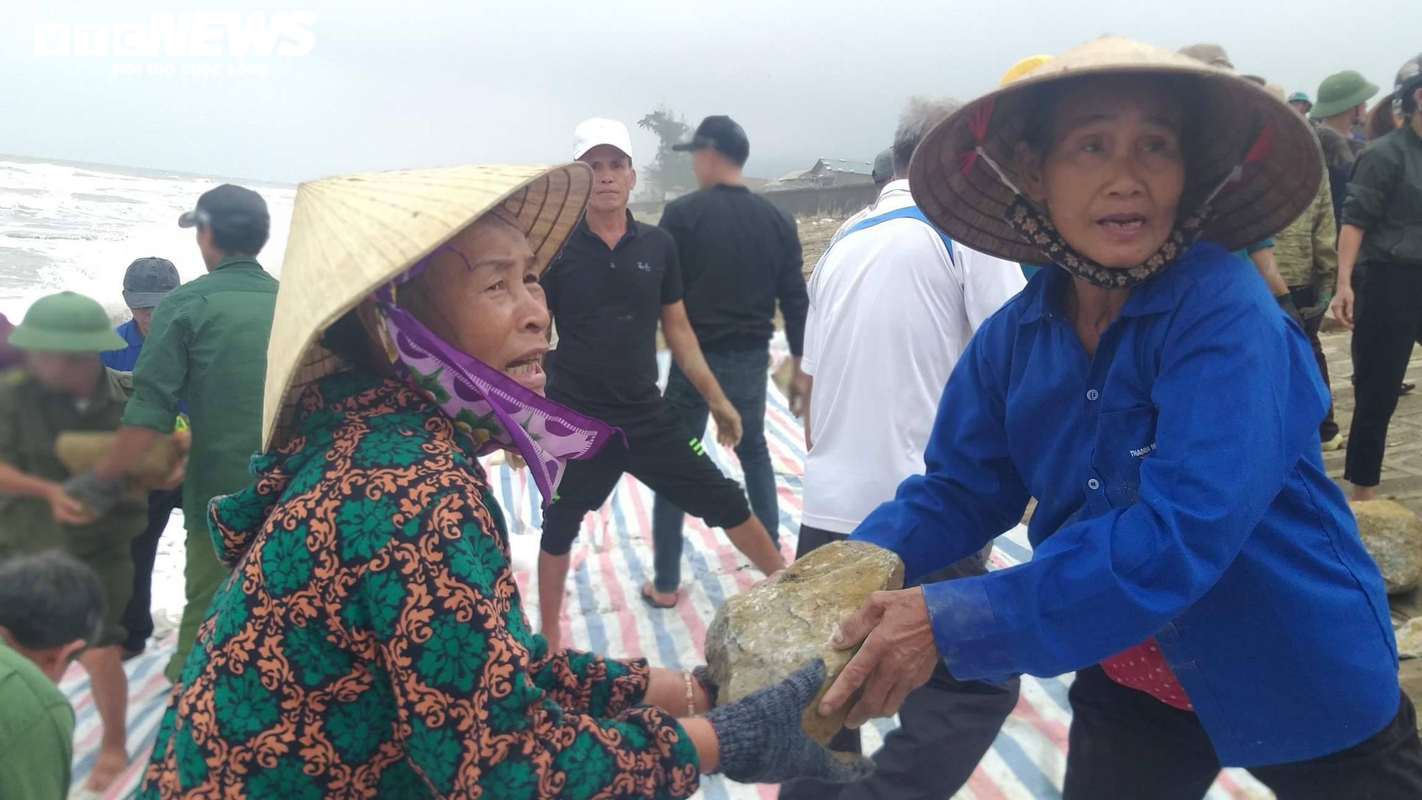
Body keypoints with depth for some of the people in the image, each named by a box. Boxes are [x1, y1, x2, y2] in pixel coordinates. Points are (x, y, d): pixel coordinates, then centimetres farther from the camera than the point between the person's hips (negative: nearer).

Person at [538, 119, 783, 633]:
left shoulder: (658, 245, 0)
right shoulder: (557, 250, -8)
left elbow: (678, 331, 9)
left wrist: (717, 400, 10)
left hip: (646, 415, 2)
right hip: (573, 420, -2)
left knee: (724, 500, 6)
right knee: (559, 528, 12)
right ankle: (550, 642, 31)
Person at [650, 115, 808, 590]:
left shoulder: (683, 213, -10)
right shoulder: (777, 221, 2)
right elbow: (795, 300, 3)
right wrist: (799, 367, 11)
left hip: (696, 357, -4)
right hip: (752, 359, 4)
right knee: (753, 450, 25)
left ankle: (665, 582, 11)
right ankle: (771, 551, 31)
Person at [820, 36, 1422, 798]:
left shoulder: (1226, 315, -27)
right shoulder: (1013, 337, -8)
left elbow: (1180, 532, -36)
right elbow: (958, 488, -2)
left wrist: (952, 624, -40)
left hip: (1300, 683, -5)